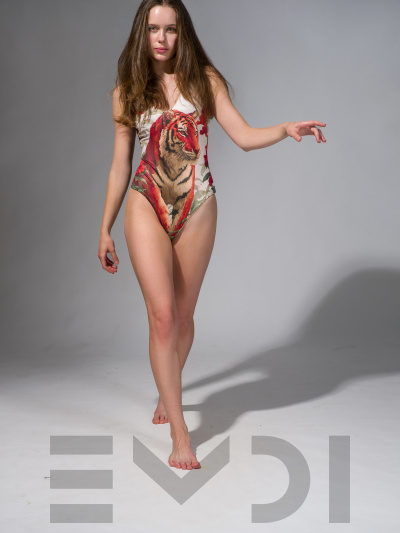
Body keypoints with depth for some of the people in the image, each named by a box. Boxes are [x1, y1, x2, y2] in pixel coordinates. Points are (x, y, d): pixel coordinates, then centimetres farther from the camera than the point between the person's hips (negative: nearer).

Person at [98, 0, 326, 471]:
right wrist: (105, 229, 10)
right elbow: (120, 166, 9)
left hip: (197, 209, 1)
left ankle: (167, 391, 39)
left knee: (183, 315, 10)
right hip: (146, 208, 0)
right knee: (162, 315, -10)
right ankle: (179, 432, -4)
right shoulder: (126, 92, 6)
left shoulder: (204, 79, 5)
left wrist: (286, 130, -22)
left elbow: (244, 136, -2)